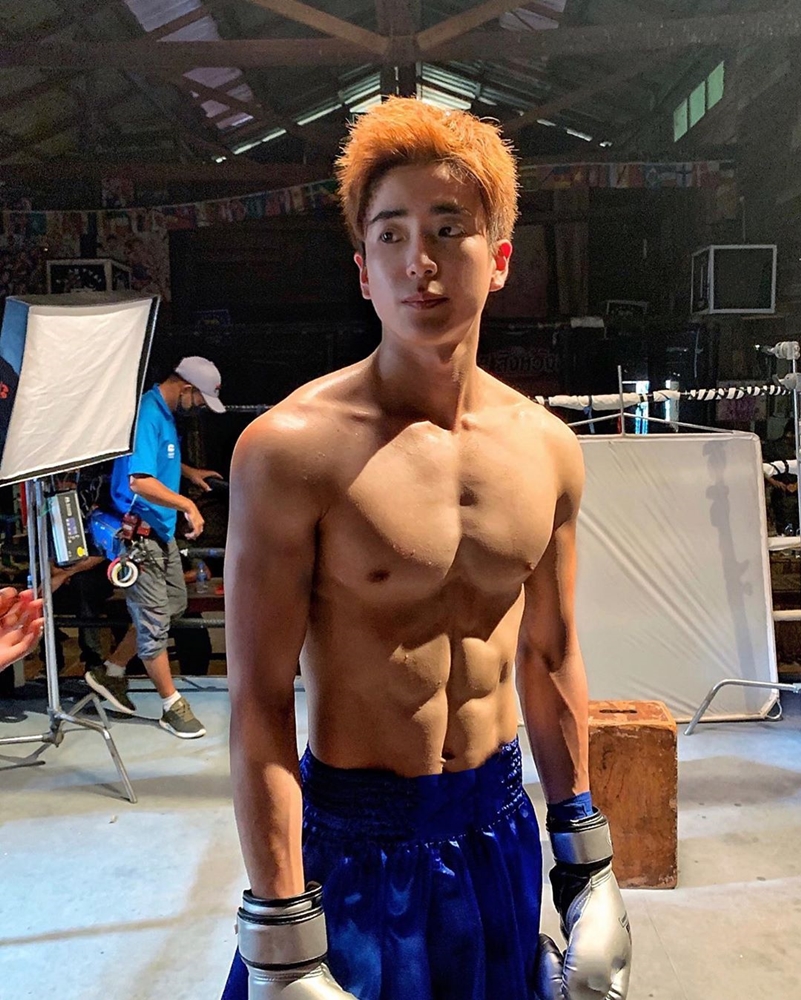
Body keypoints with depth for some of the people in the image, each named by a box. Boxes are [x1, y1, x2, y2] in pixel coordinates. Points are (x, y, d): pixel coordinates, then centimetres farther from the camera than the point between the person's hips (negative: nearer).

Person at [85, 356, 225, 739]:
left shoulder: (165, 413, 9)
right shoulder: (147, 415, -22)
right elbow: (140, 481, -31)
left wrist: (189, 472, 20)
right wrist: (187, 504, -27)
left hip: (162, 529, 10)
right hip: (139, 533, -10)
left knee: (174, 605, 18)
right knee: (154, 620, 0)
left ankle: (111, 671, 30)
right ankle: (173, 706, 12)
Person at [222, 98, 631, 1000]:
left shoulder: (547, 449, -3)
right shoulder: (290, 450, -18)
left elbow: (550, 660, 5)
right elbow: (258, 706, -16)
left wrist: (587, 862, 10)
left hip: (499, 828, 5)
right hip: (354, 844, -4)